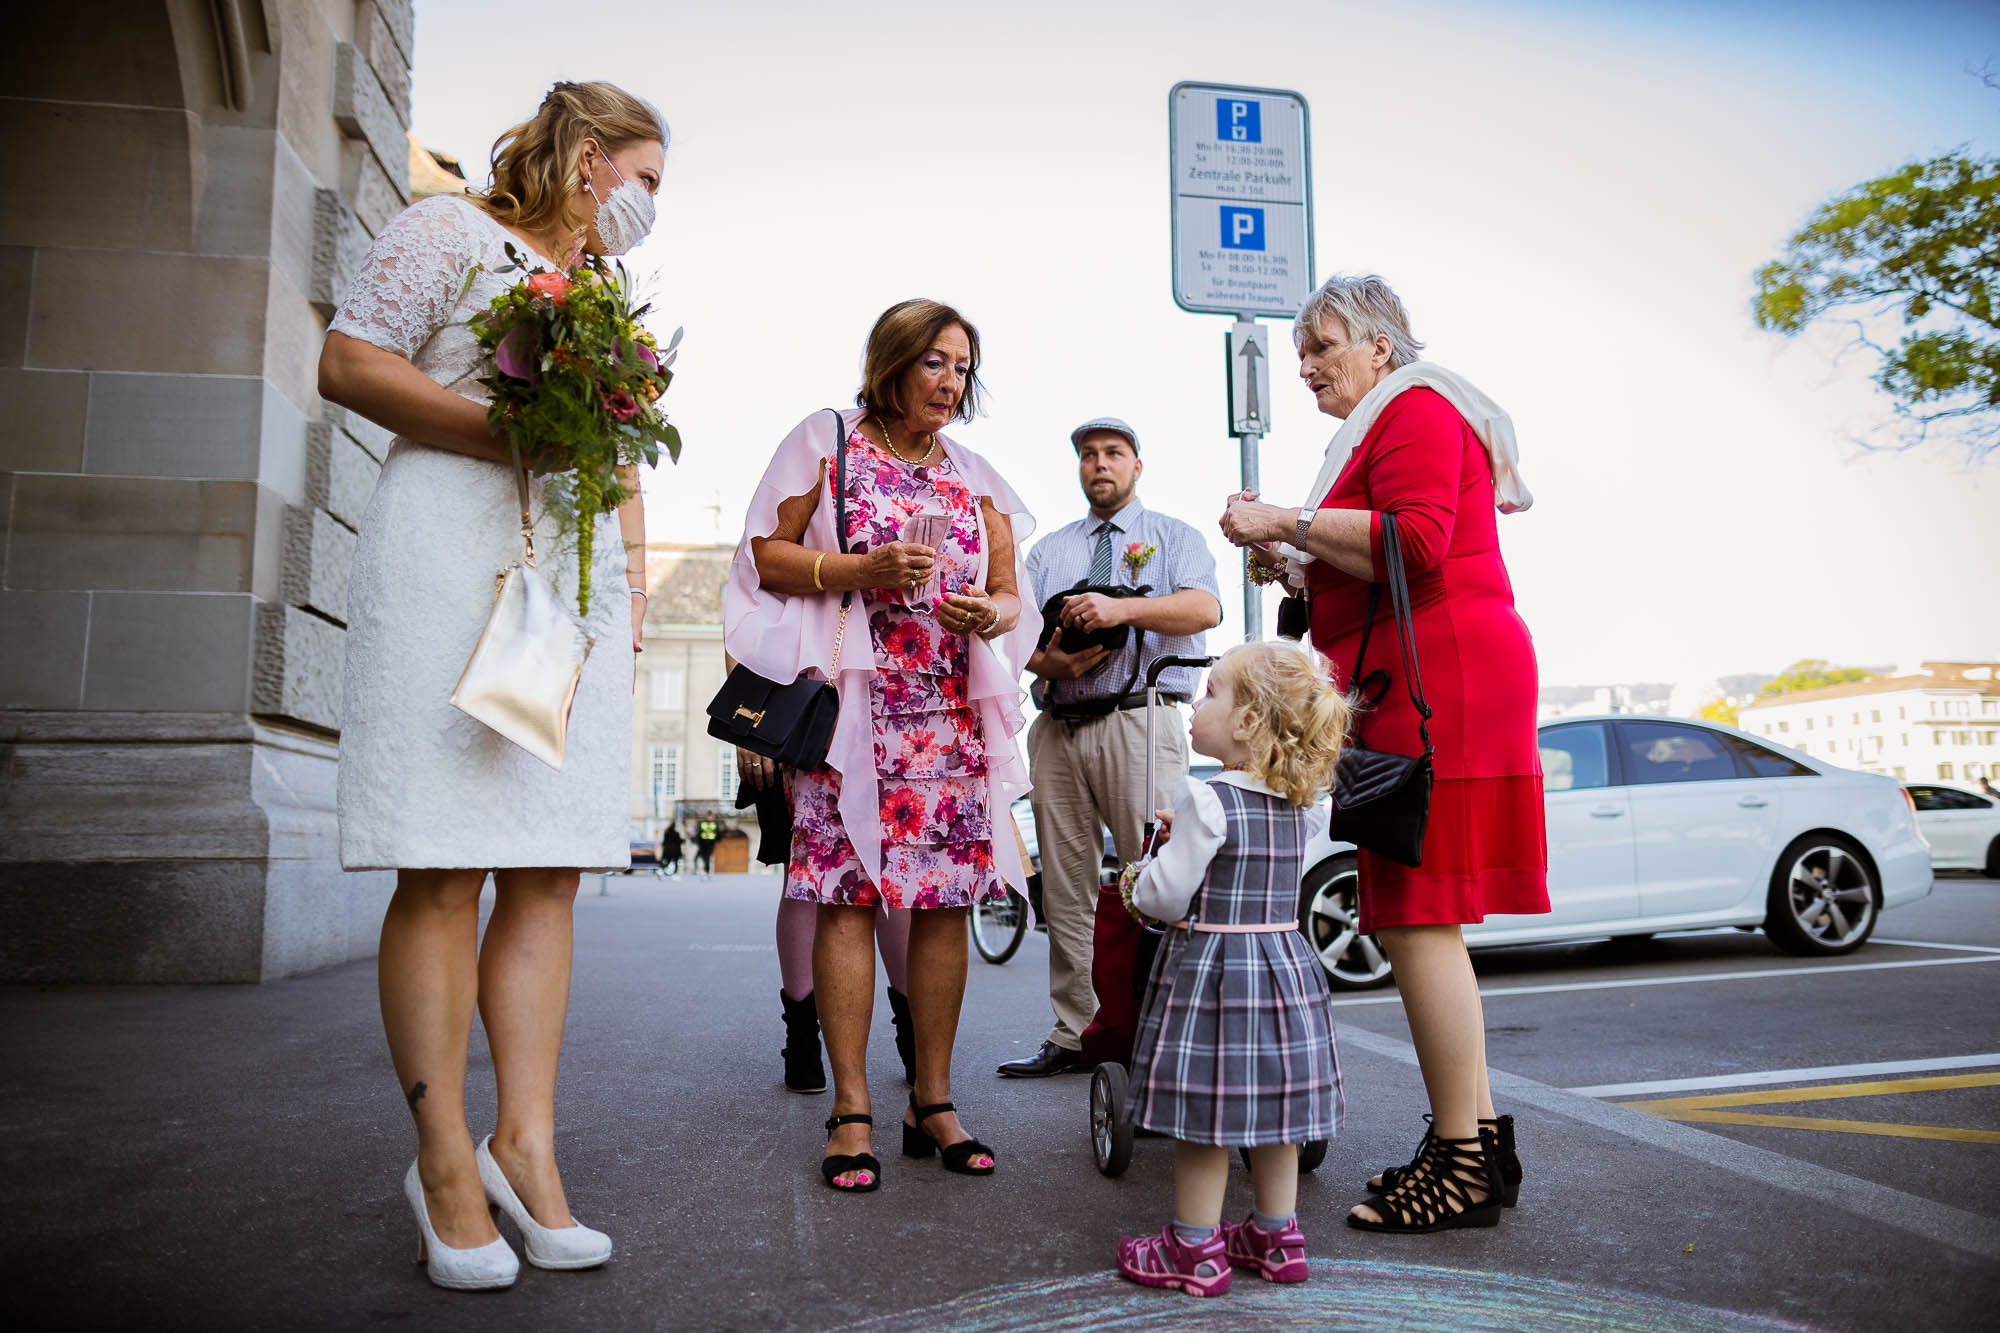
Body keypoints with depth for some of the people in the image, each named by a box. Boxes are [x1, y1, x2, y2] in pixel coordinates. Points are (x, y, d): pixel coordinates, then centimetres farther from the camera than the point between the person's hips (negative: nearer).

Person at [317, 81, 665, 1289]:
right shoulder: (452, 235, 8)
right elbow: (348, 364, -2)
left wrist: (634, 586, 14)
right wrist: (507, 432, -13)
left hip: (579, 584, 7)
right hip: (453, 557, -6)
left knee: (550, 870, 0)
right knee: (444, 869, -7)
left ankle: (526, 1143, 5)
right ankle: (446, 1164, 1)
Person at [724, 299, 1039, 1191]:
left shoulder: (975, 475, 18)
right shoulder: (826, 441, 7)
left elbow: (1008, 591, 18)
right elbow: (766, 554, 1)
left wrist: (990, 613, -6)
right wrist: (863, 569, -13)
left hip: (953, 711, 4)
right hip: (852, 704, -4)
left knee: (946, 900, 1)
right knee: (849, 897, -7)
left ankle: (933, 1101, 12)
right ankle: (851, 1109, 3)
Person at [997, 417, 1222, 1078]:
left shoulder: (1174, 536, 13)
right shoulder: (1049, 549, 24)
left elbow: (1205, 608, -7)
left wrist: (1122, 607, -21)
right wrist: (1049, 661, -8)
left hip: (1140, 722, -4)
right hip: (1058, 726, 4)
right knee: (1065, 889, 4)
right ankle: (1072, 1036, 12)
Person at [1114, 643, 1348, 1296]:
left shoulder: (1208, 801, -19)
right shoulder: (1301, 803, 2)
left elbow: (1168, 898, -18)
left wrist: (1139, 881, 6)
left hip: (1210, 969, -7)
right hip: (1283, 959, 7)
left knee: (1205, 1119, 4)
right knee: (1270, 1108, 17)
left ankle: (1194, 1250, 15)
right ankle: (1276, 1238, 28)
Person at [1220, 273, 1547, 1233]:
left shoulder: (1414, 409, -3)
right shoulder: (1389, 425, 28)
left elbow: (1416, 544, -20)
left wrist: (1289, 522, -14)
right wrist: (1289, 565, 14)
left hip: (1438, 679, -11)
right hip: (1418, 685, 11)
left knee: (1417, 920, -10)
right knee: (1411, 919, 10)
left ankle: (1464, 1163, -2)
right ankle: (1475, 1137, 18)